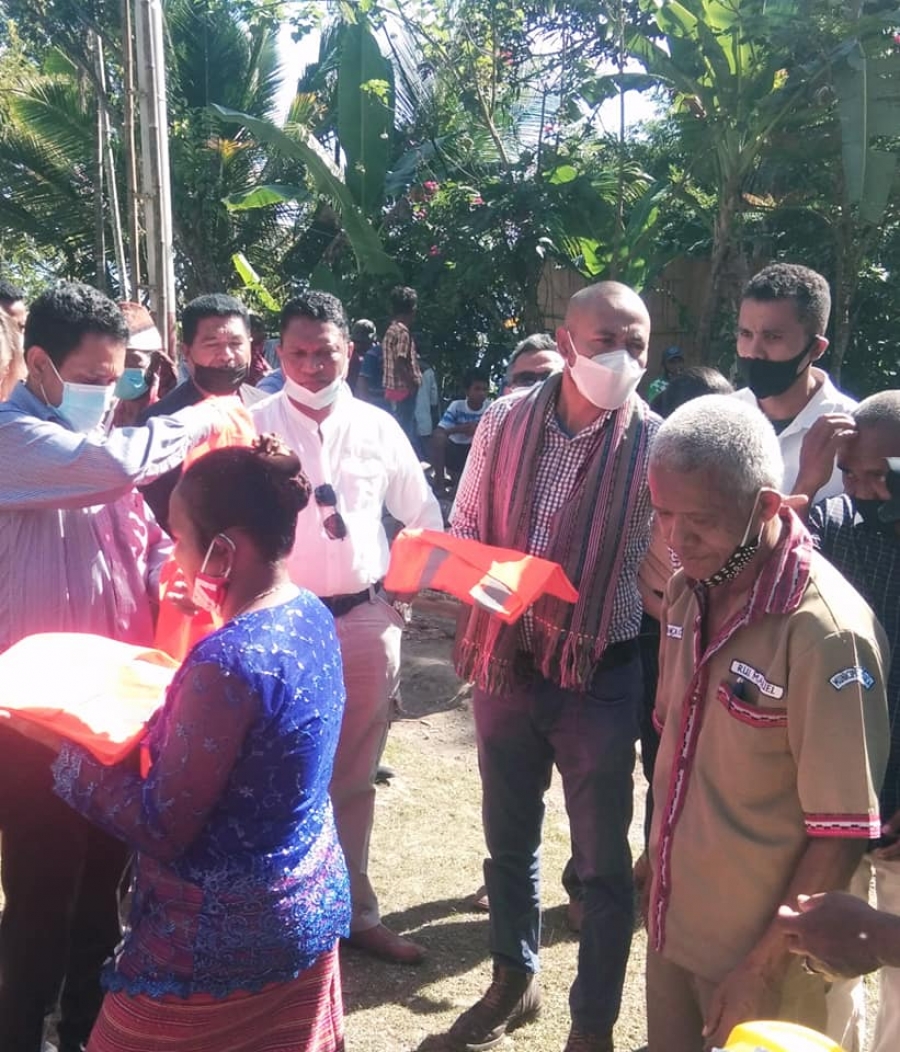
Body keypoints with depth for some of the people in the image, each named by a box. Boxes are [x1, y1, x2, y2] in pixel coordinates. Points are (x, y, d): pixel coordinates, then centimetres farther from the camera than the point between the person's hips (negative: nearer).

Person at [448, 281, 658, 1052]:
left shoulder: (657, 444, -12)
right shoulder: (505, 422, -5)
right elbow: (464, 531, 4)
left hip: (601, 678, -3)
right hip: (505, 664, 3)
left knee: (602, 863, 10)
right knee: (509, 839, 21)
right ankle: (515, 980, 45)